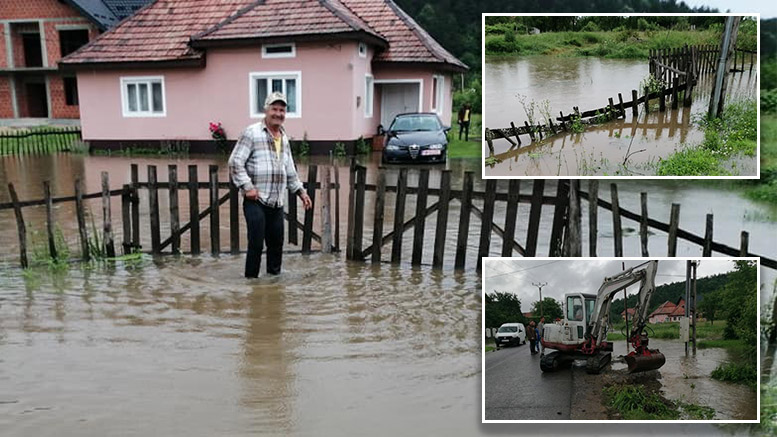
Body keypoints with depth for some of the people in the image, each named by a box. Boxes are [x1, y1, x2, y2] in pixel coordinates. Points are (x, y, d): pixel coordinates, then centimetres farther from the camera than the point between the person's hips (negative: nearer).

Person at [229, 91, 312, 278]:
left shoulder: (284, 138, 17)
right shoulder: (252, 133, -6)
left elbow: (290, 170, 25)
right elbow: (235, 162, -10)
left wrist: (301, 191, 19)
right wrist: (247, 186, -16)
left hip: (277, 202, 7)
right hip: (255, 200, -6)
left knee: (277, 243, 11)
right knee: (256, 244, -7)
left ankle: (274, 275, 26)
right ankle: (251, 278, 6)